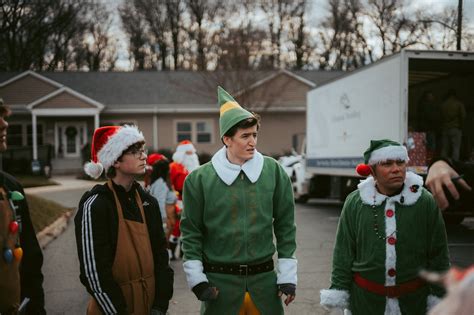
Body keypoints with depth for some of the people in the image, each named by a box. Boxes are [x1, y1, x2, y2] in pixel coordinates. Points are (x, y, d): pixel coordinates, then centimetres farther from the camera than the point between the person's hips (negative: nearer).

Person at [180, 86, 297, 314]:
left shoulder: (273, 171, -1)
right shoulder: (200, 179, -5)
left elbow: (285, 225, 4)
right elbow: (191, 231, 1)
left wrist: (288, 275, 3)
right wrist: (196, 278, -3)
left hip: (264, 278, 2)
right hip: (219, 282, -1)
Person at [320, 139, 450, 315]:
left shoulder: (425, 202, -5)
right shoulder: (354, 202, -3)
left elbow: (438, 254, 1)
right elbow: (344, 253, 1)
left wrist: (438, 299, 2)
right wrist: (338, 294, -1)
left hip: (414, 299, 0)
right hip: (365, 299, 0)